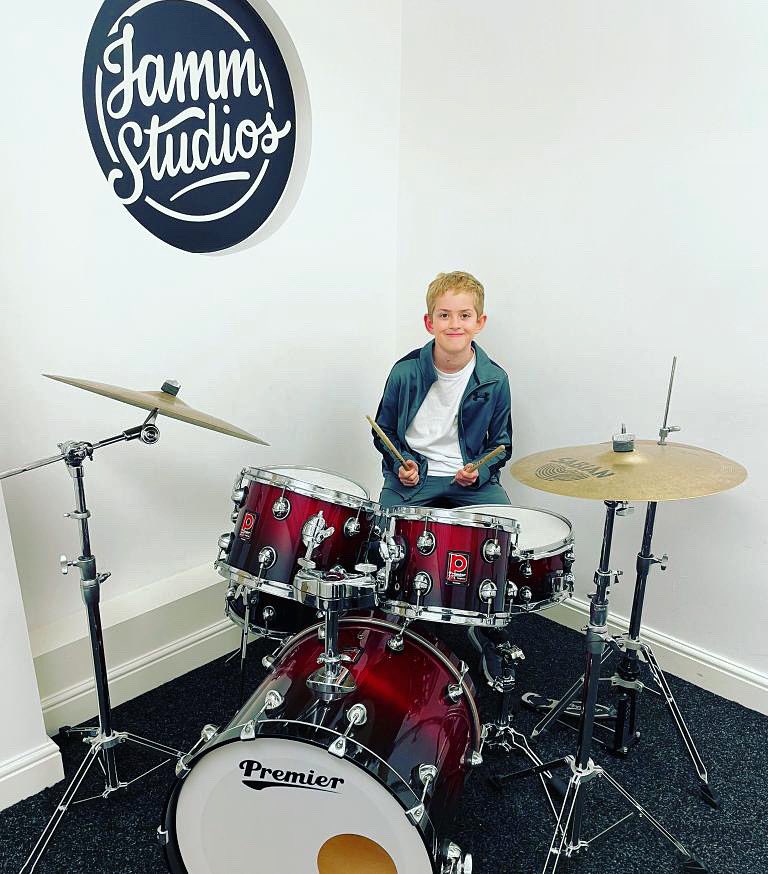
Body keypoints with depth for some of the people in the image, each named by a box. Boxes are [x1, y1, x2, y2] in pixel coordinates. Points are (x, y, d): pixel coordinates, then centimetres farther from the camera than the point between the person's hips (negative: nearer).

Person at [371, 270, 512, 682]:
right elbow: (384, 431, 7)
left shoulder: (493, 380, -5)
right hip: (412, 476, 0)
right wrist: (401, 462, -11)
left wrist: (479, 470, -12)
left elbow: (501, 443, 7)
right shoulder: (406, 372, -8)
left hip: (471, 478, 1)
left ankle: (488, 633, 11)